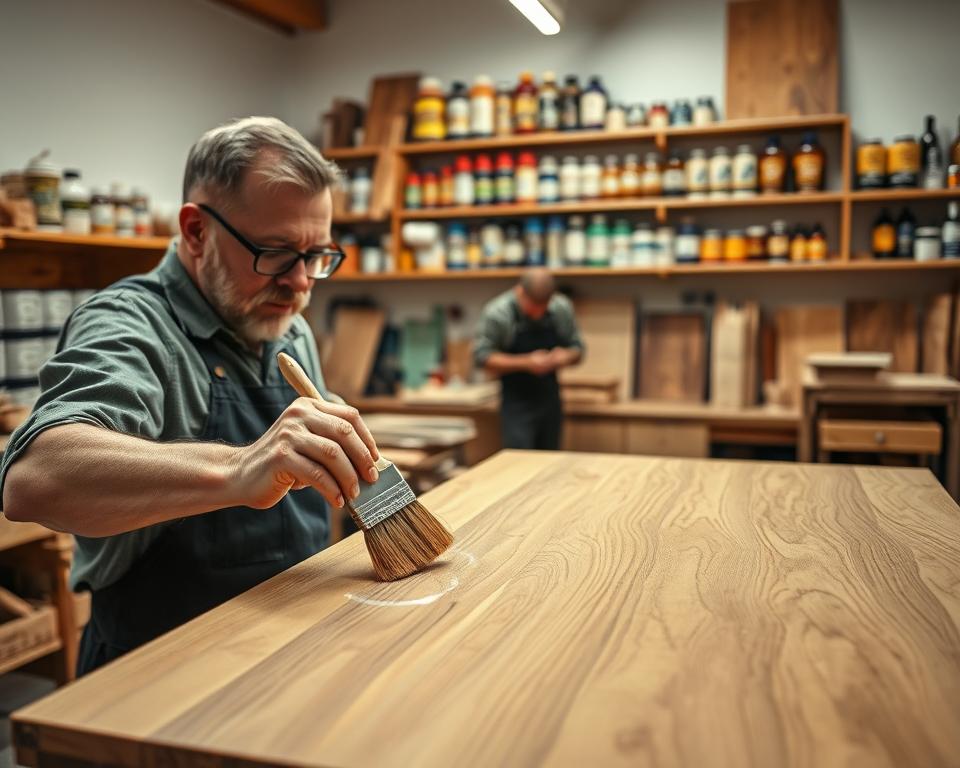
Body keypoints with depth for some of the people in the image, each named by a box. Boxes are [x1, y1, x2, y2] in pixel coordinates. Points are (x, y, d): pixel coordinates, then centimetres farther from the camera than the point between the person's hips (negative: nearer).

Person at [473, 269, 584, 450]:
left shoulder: (562, 308, -3)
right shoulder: (497, 313, -16)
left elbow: (577, 349, 8)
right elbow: (482, 357, -15)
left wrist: (566, 356, -16)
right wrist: (526, 363, -24)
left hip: (550, 401, 4)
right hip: (517, 406, -4)